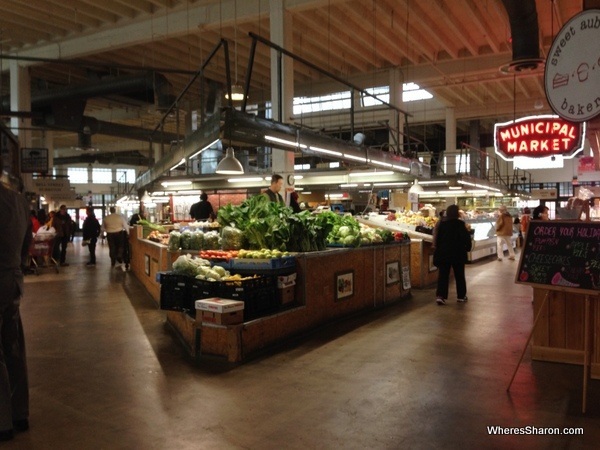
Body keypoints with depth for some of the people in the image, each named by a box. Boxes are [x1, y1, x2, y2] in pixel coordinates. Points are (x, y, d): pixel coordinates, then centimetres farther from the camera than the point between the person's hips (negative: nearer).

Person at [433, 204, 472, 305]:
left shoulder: (441, 223, 1)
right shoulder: (460, 224, -10)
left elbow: (437, 238, 7)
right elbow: (466, 238, -11)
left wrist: (438, 249, 16)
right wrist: (467, 247, 5)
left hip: (443, 253, 3)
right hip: (458, 254, -2)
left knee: (443, 275, 2)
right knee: (459, 275, 11)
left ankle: (440, 295, -11)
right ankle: (461, 296, 20)